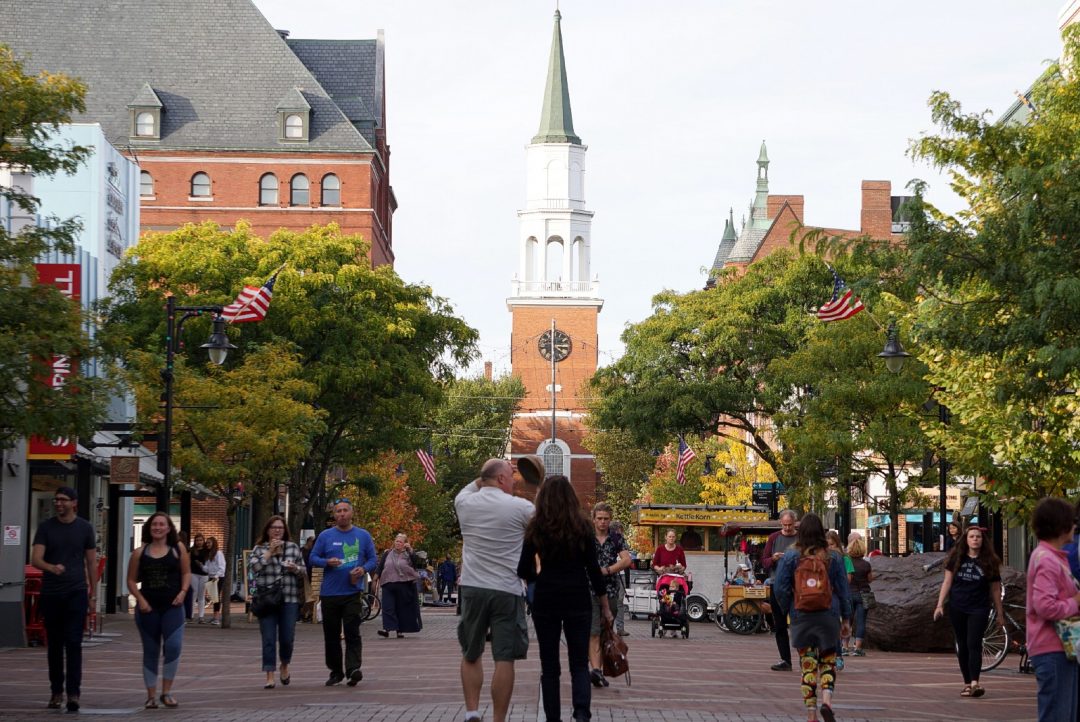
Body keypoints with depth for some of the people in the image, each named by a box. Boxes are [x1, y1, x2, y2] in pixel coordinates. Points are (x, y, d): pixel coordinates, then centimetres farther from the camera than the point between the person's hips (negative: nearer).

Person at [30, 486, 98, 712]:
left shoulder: (84, 528, 4)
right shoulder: (46, 527, 2)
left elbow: (91, 562, 9)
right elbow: (35, 559, -8)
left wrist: (93, 592, 6)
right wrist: (51, 567, -29)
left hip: (76, 592, -1)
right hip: (50, 592, 1)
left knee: (73, 643, -9)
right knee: (54, 643, 7)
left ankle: (73, 692, -12)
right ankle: (56, 691, 14)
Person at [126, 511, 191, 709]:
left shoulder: (178, 548, 4)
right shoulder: (140, 553, 4)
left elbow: (186, 573, 8)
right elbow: (131, 580, 6)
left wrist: (183, 591, -8)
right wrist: (140, 599, -8)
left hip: (172, 606, -1)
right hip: (148, 608, 1)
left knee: (173, 646, -16)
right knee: (150, 651, 7)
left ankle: (166, 692, -3)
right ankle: (151, 695, 15)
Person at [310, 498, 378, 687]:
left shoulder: (363, 535, 8)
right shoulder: (325, 536, 6)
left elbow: (373, 559, 10)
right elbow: (313, 558, 7)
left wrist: (363, 569, -11)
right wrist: (327, 562, -13)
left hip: (353, 593, -1)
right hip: (330, 592, 1)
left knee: (352, 632, -13)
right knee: (331, 635, 7)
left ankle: (353, 669, -20)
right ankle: (335, 672, 17)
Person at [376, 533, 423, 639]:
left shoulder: (408, 554, 5)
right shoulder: (387, 553, 11)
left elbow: (416, 562, -13)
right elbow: (380, 567, 13)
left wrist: (410, 550, -20)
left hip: (404, 586, -1)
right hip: (388, 585, 1)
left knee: (402, 608, 4)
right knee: (387, 607, -11)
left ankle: (400, 630, 12)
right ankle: (387, 628, -18)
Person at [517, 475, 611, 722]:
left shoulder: (536, 528, -1)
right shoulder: (582, 526, -2)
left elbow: (524, 570, 1)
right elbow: (593, 568, -2)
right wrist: (605, 605, 6)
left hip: (545, 600, 0)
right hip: (578, 600, 0)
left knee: (549, 665, 9)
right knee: (579, 663, 5)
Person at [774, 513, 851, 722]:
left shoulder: (790, 557, -3)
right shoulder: (833, 558, 1)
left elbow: (780, 589, -4)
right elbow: (843, 589, 5)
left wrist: (788, 610, 13)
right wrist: (846, 618, 13)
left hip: (801, 617, 0)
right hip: (828, 616, 0)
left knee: (807, 665, 5)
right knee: (828, 662, 10)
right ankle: (827, 701, -14)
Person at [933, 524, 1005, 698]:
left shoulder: (989, 562, 0)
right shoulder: (956, 558, 4)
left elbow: (995, 589, 4)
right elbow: (947, 582, 7)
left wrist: (1000, 613, 7)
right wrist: (940, 605, 0)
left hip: (978, 609, -2)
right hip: (957, 608, 2)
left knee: (974, 644, -14)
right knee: (962, 646, 7)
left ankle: (974, 683, -23)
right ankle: (967, 683, 14)